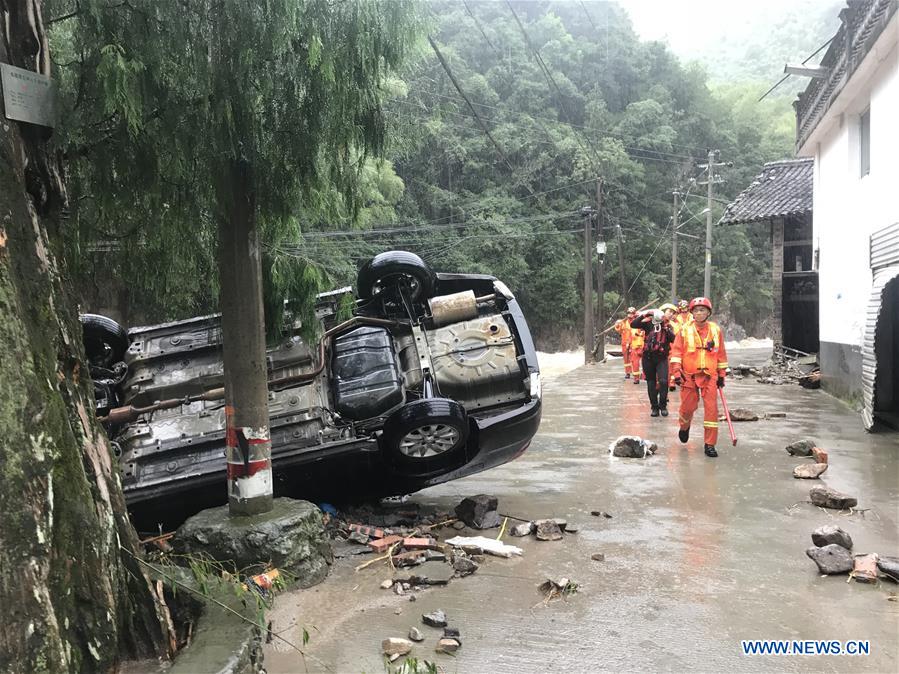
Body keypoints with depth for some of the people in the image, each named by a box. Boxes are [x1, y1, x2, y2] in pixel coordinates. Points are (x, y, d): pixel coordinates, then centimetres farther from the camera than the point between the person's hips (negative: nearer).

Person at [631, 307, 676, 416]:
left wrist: (666, 328, -18)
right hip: (648, 357, 0)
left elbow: (673, 339, -11)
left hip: (662, 358, 0)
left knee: (663, 381, -15)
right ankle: (654, 407, 18)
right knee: (651, 383, 6)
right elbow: (633, 324, -7)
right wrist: (644, 315, -13)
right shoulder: (649, 322, 2)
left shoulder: (669, 327, 8)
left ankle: (663, 405, 3)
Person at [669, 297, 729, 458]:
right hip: (689, 375, -1)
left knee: (711, 408, -7)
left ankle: (710, 444, 1)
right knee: (688, 407, 6)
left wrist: (722, 374, 12)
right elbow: (676, 351, -2)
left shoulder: (716, 330, 4)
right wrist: (677, 371, -11)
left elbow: (721, 354, 11)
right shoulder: (685, 330, 0)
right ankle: (684, 427, 40)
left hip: (710, 375, 1)